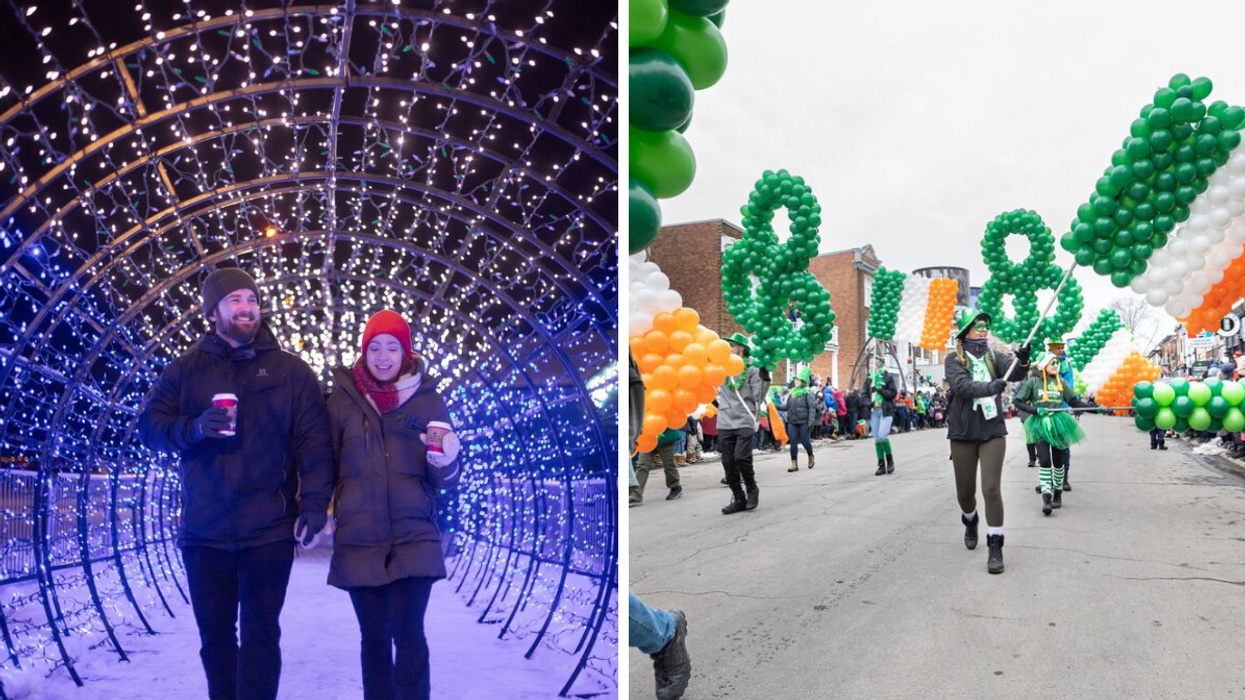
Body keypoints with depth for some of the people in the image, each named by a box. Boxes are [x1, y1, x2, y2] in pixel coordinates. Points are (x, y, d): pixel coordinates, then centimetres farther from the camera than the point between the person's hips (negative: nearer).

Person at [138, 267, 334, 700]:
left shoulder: (291, 371, 4)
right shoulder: (185, 370, 10)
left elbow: (313, 442, -1)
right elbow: (149, 427, 6)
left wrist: (314, 502, -11)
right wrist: (194, 427, -15)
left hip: (270, 531, -2)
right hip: (203, 530, 2)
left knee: (260, 632, -2)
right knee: (215, 633, 12)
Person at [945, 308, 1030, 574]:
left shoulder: (994, 357, 5)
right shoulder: (954, 359, -3)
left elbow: (1014, 374, -12)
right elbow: (961, 386, -20)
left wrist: (1022, 361, -33)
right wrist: (989, 387, -36)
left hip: (993, 431, 1)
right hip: (963, 433, -1)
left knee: (991, 489, -10)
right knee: (965, 492, 11)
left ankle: (995, 547, 0)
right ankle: (971, 522, 43)